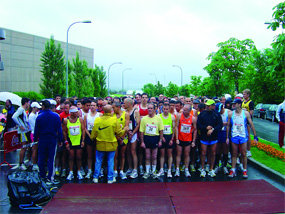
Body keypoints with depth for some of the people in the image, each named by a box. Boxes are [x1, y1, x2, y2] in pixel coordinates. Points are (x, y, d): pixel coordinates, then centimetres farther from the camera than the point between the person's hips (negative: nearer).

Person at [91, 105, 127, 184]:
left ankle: (95, 177, 21)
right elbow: (119, 133, -6)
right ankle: (110, 178, 16)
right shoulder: (114, 120, -12)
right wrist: (124, 130, 14)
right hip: (111, 145, -1)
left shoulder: (97, 120, -7)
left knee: (98, 161, 14)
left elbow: (94, 133, 0)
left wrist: (92, 138, 21)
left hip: (100, 145, 2)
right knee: (110, 162, 10)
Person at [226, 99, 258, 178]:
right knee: (234, 154, 6)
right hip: (234, 136, 1)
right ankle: (233, 170, 13)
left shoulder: (246, 113, -3)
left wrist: (255, 136, -2)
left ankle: (245, 170, 16)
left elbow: (251, 125, 1)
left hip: (243, 136, -1)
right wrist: (227, 137, 6)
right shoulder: (230, 114, 1)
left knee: (244, 155, 4)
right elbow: (228, 126, 8)